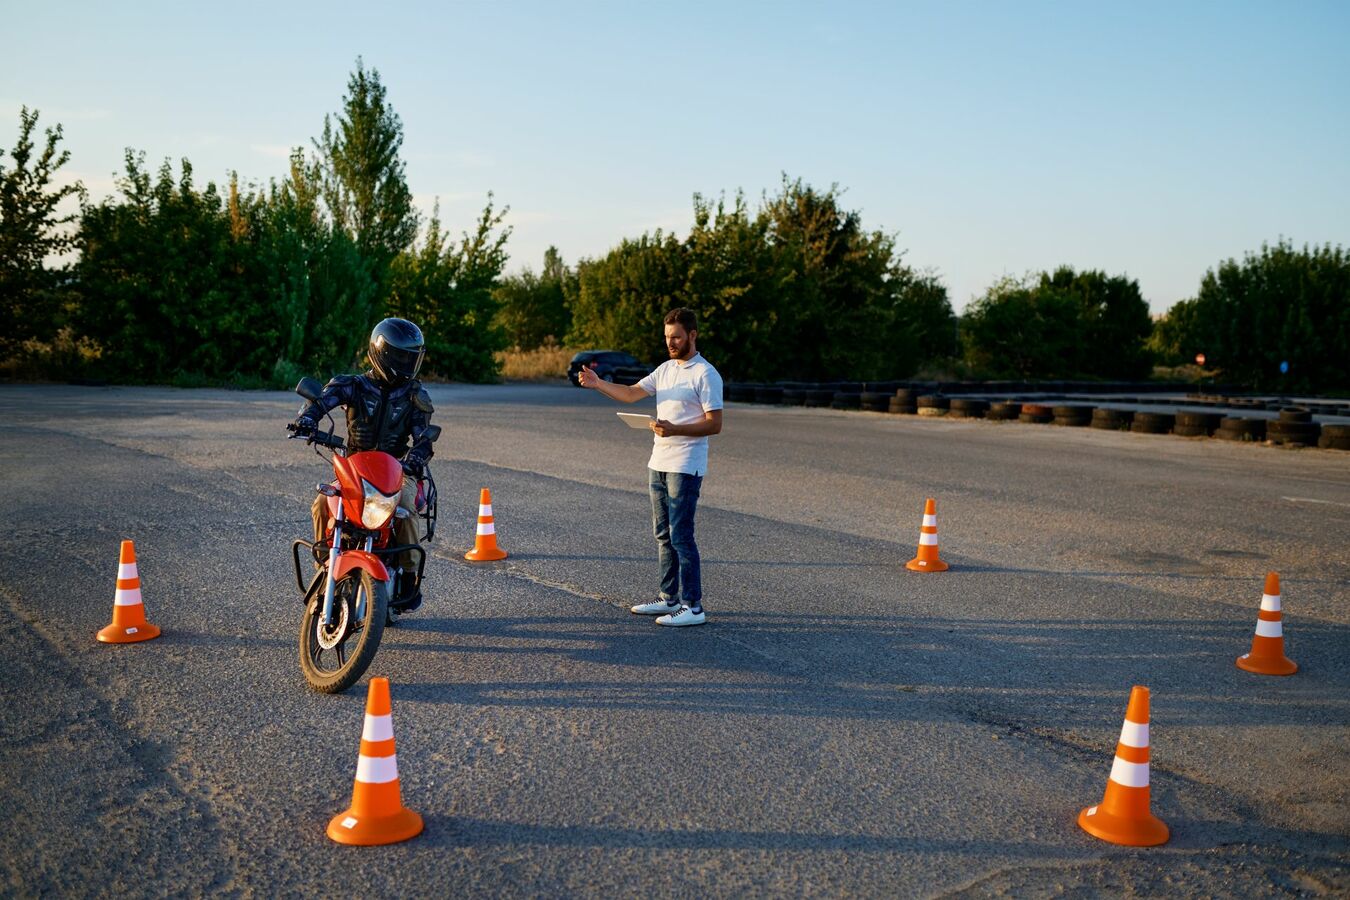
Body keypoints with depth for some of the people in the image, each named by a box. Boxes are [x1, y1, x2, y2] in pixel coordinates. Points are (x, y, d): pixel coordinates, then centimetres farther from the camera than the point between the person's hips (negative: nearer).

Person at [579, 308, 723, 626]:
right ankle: (670, 599, 23)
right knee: (663, 534, 13)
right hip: (658, 464, 9)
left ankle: (693, 607, -4)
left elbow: (715, 424, -16)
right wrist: (597, 384, -3)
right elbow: (631, 393, 11)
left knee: (680, 535, -9)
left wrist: (675, 429, -26)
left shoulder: (705, 374, -12)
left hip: (685, 468, -9)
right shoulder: (665, 369, 14)